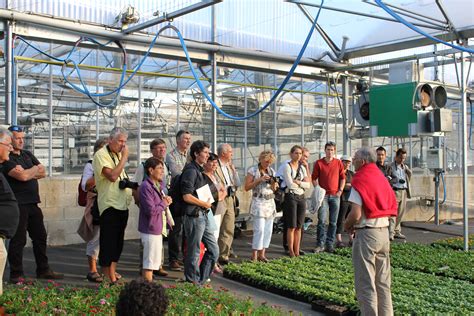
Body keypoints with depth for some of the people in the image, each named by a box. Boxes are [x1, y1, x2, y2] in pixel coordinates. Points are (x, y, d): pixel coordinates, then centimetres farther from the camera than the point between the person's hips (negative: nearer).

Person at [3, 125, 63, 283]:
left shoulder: (28, 155, 16)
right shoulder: (7, 158, -8)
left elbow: (43, 172, 8)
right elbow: (22, 176, -19)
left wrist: (27, 172, -8)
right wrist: (35, 169, -1)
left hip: (32, 203, 7)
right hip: (17, 204, -7)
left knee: (40, 237, 11)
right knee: (18, 239, -2)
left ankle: (43, 270, 21)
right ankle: (16, 274, 8)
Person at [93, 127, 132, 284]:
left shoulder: (118, 155, 16)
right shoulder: (101, 155, -10)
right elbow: (112, 176, -22)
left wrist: (130, 183, 10)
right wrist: (124, 157, -16)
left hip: (122, 204, 8)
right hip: (109, 204, -8)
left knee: (118, 243, 13)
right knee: (108, 243, -4)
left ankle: (112, 273, 23)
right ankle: (108, 279, 3)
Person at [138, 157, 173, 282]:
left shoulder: (159, 185, 10)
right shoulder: (146, 186, -19)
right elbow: (151, 210, -27)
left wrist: (166, 201, 1)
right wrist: (164, 203, -12)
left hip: (157, 228, 10)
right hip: (150, 229, -10)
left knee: (155, 261, 18)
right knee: (150, 262, -1)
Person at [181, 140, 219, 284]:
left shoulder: (199, 170, 16)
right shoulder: (191, 170, -15)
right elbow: (186, 196, -21)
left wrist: (207, 203, 10)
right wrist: (205, 204, -11)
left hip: (203, 216, 10)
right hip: (194, 216, -10)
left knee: (213, 250, 12)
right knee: (194, 252, 2)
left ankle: (201, 279, 23)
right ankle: (192, 282, 15)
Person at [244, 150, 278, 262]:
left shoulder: (271, 171, 13)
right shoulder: (253, 170, -3)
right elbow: (247, 187, -8)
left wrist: (274, 184, -3)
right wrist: (259, 180, -15)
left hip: (270, 203, 6)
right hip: (258, 203, -6)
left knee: (268, 229, 3)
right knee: (259, 230, -11)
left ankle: (262, 254, 11)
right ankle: (254, 255, -5)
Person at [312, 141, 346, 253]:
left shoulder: (338, 163, 6)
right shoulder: (319, 163, 1)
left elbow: (343, 177, 11)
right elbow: (314, 178, 5)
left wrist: (340, 190, 1)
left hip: (335, 195, 2)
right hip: (323, 195, -2)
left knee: (333, 222, 6)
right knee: (322, 221, -7)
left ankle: (330, 244, 14)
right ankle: (320, 245, -1)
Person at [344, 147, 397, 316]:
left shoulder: (360, 180, -12)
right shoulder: (382, 178, 10)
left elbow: (356, 214, -19)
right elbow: (392, 208, 13)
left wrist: (347, 226, -1)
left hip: (366, 234, -8)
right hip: (384, 231, 8)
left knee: (365, 284, 0)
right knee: (383, 283, 15)